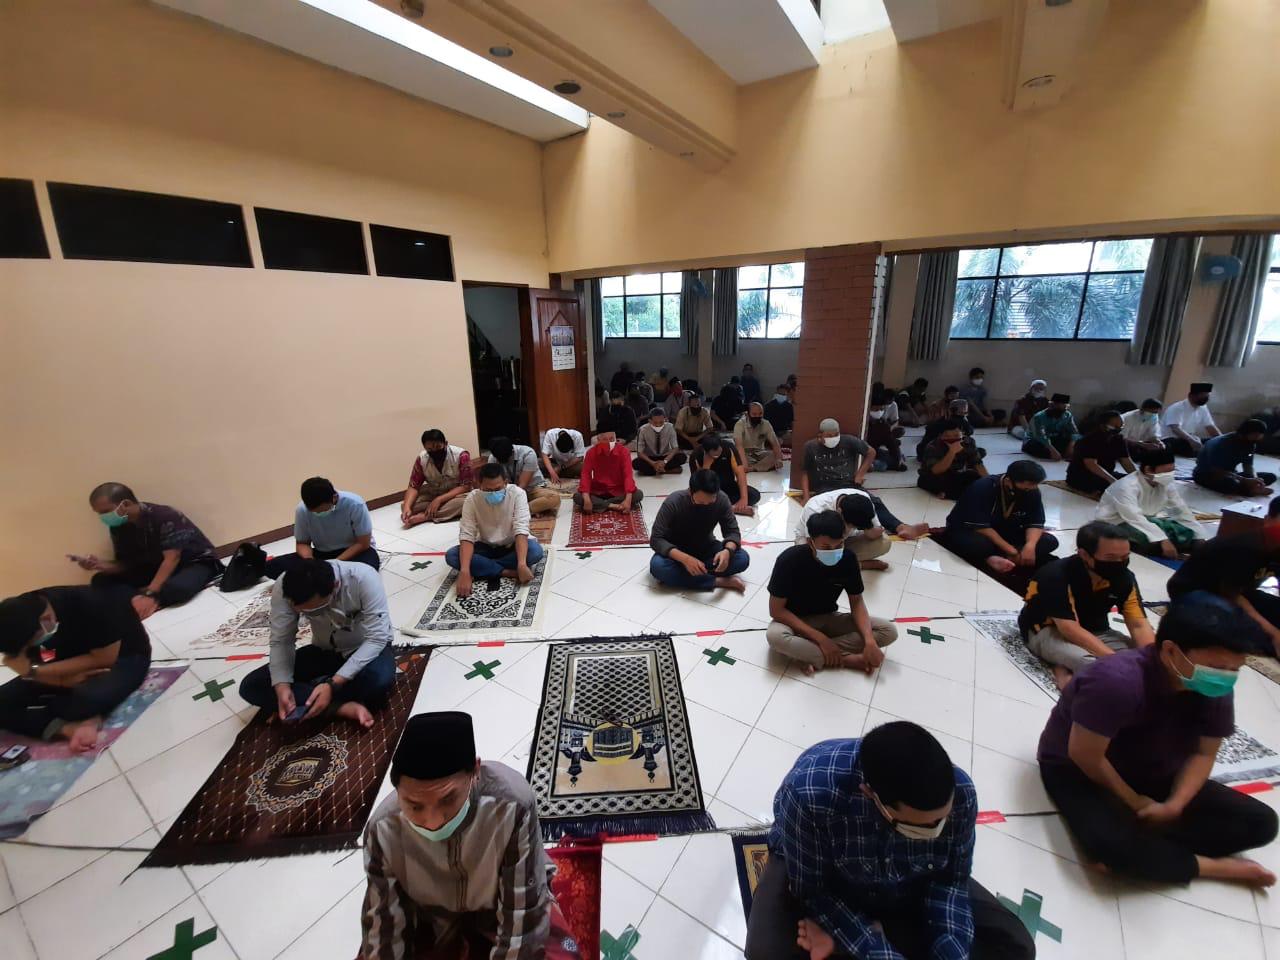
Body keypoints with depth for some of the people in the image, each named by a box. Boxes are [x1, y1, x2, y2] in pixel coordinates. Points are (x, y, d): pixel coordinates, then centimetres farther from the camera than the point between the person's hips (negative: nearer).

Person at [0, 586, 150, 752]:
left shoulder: (91, 605, -31)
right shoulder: (24, 618, -14)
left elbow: (104, 659, -23)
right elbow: (31, 667, -6)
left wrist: (34, 670, -23)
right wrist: (69, 679, -25)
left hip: (124, 657, -6)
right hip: (72, 666, 6)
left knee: (89, 698, -36)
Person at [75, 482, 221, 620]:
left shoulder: (165, 516, -23)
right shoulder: (119, 526, -1)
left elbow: (172, 558, -27)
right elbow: (126, 564, 4)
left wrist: (149, 594, -32)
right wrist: (99, 564, -17)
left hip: (195, 562, -8)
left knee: (178, 588, -40)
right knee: (100, 580, -6)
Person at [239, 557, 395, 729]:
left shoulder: (364, 578, -33)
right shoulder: (283, 588, -22)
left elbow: (376, 639, -29)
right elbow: (281, 642, -13)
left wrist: (332, 684, -35)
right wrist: (282, 687, -28)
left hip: (367, 648, -4)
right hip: (324, 651, 4)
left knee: (378, 681, -36)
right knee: (250, 686, -13)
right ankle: (344, 707, -19)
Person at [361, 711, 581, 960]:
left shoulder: (511, 803, -38)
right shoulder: (384, 827, -29)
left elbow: (523, 914, -27)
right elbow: (382, 924, -16)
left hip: (501, 906, -2)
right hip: (429, 918, 2)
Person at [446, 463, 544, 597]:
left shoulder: (517, 494, -22)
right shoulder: (472, 499, -19)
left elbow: (521, 529, -29)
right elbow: (466, 535, -24)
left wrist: (522, 564, -42)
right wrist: (464, 572, -38)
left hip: (512, 545, -1)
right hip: (486, 547, 2)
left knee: (535, 551, -33)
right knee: (451, 556, -24)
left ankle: (482, 568, -20)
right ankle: (508, 572, -24)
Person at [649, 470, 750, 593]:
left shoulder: (722, 499, -20)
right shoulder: (673, 502, -28)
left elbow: (732, 531, -13)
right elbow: (656, 539, -27)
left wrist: (728, 551, -37)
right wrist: (685, 559, -42)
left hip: (705, 548, 3)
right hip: (677, 550, -2)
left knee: (742, 559, -23)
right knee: (658, 566, -35)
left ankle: (677, 575, -22)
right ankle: (719, 581, -26)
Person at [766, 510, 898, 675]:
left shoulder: (848, 558, -16)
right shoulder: (790, 560, -27)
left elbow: (857, 602, -4)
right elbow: (776, 610, -21)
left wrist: (869, 641, -22)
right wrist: (820, 638, -27)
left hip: (828, 619, 4)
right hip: (795, 621, -4)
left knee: (889, 631, -14)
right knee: (775, 636, -38)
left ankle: (814, 655, -19)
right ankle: (847, 659, -22)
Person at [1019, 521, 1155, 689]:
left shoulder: (1124, 577, -10)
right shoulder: (1057, 575, -28)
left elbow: (1139, 625, -11)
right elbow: (1070, 629, -31)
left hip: (1094, 631, 8)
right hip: (1047, 630, -8)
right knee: (1089, 662, -39)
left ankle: (1067, 669, -19)